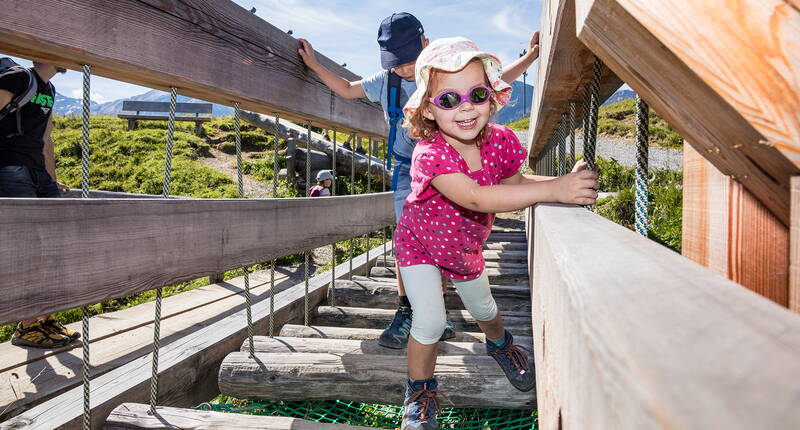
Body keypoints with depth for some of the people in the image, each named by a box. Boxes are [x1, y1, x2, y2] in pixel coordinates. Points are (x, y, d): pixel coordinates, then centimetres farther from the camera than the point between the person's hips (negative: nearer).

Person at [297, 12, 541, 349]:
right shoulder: (385, 81, 0)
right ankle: (406, 314, 1)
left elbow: (497, 79, 7)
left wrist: (530, 56, -2)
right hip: (408, 173, 1)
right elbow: (348, 90, 15)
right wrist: (315, 66, 8)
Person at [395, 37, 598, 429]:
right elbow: (476, 198, -52)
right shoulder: (430, 154, -39)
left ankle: (500, 343, 59)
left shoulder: (500, 140, -21)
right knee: (430, 322, -11)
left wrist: (567, 180, -22)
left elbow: (512, 183, -5)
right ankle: (420, 390, 18)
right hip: (420, 245, -5)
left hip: (466, 247, 5)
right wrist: (553, 189, -56)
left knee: (483, 309, 24)